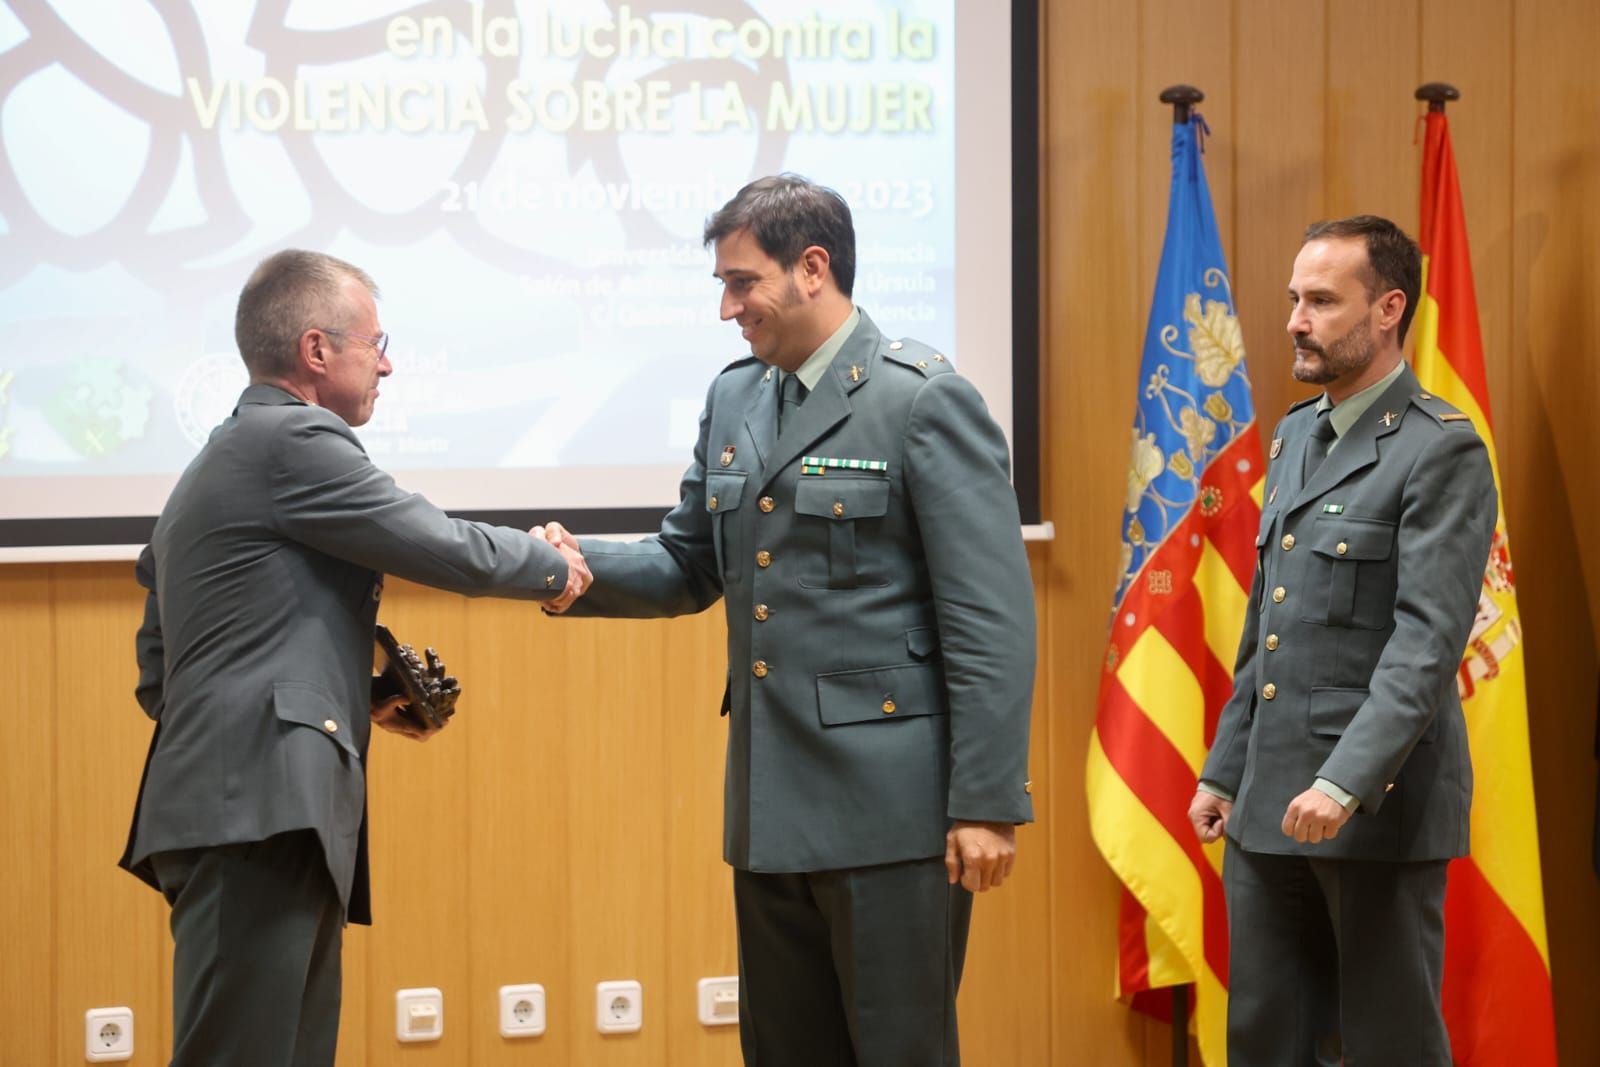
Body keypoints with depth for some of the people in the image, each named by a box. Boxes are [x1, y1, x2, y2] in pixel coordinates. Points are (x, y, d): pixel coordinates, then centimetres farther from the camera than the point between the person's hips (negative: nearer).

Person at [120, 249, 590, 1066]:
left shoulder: (210, 471, 24)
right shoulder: (295, 441, -6)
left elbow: (160, 679, 26)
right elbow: (450, 552, -5)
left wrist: (355, 697, 23)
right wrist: (552, 568, 16)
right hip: (259, 814, -10)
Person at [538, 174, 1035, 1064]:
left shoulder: (924, 399, -10)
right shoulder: (734, 400, 13)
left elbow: (991, 618, -13)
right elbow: (688, 568, 18)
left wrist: (987, 802, -17)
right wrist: (580, 563, -3)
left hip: (888, 809, -7)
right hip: (772, 810, 7)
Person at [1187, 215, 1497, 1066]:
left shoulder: (1441, 451, -10)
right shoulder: (1296, 436, 16)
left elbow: (1428, 640, -19)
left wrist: (1345, 784, -26)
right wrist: (1223, 770, 17)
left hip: (1377, 804, -8)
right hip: (1271, 805, 8)